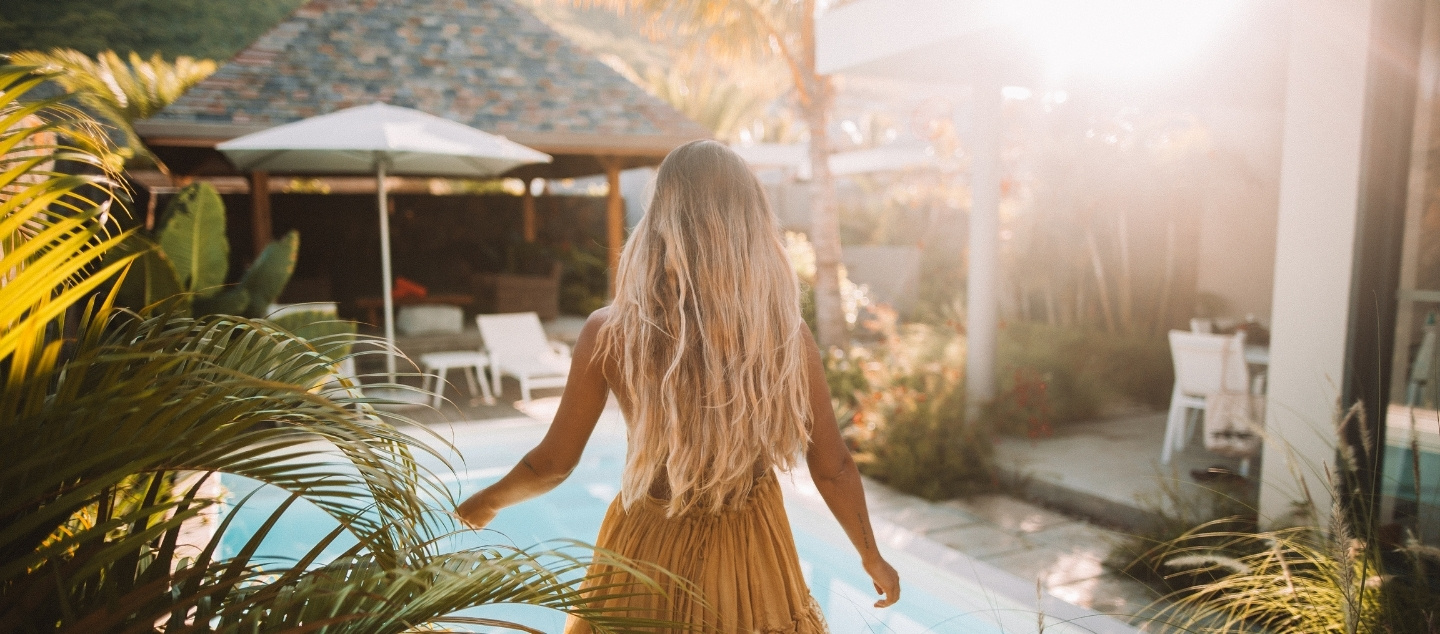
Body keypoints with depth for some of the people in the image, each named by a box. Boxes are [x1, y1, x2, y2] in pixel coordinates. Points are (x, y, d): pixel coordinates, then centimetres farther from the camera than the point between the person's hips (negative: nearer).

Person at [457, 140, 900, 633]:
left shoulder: (610, 333, -19)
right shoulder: (787, 334, -17)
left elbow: (553, 463, -8)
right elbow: (832, 468, -8)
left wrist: (486, 502, 13)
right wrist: (873, 559, 9)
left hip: (648, 555, 0)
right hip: (751, 557, 1)